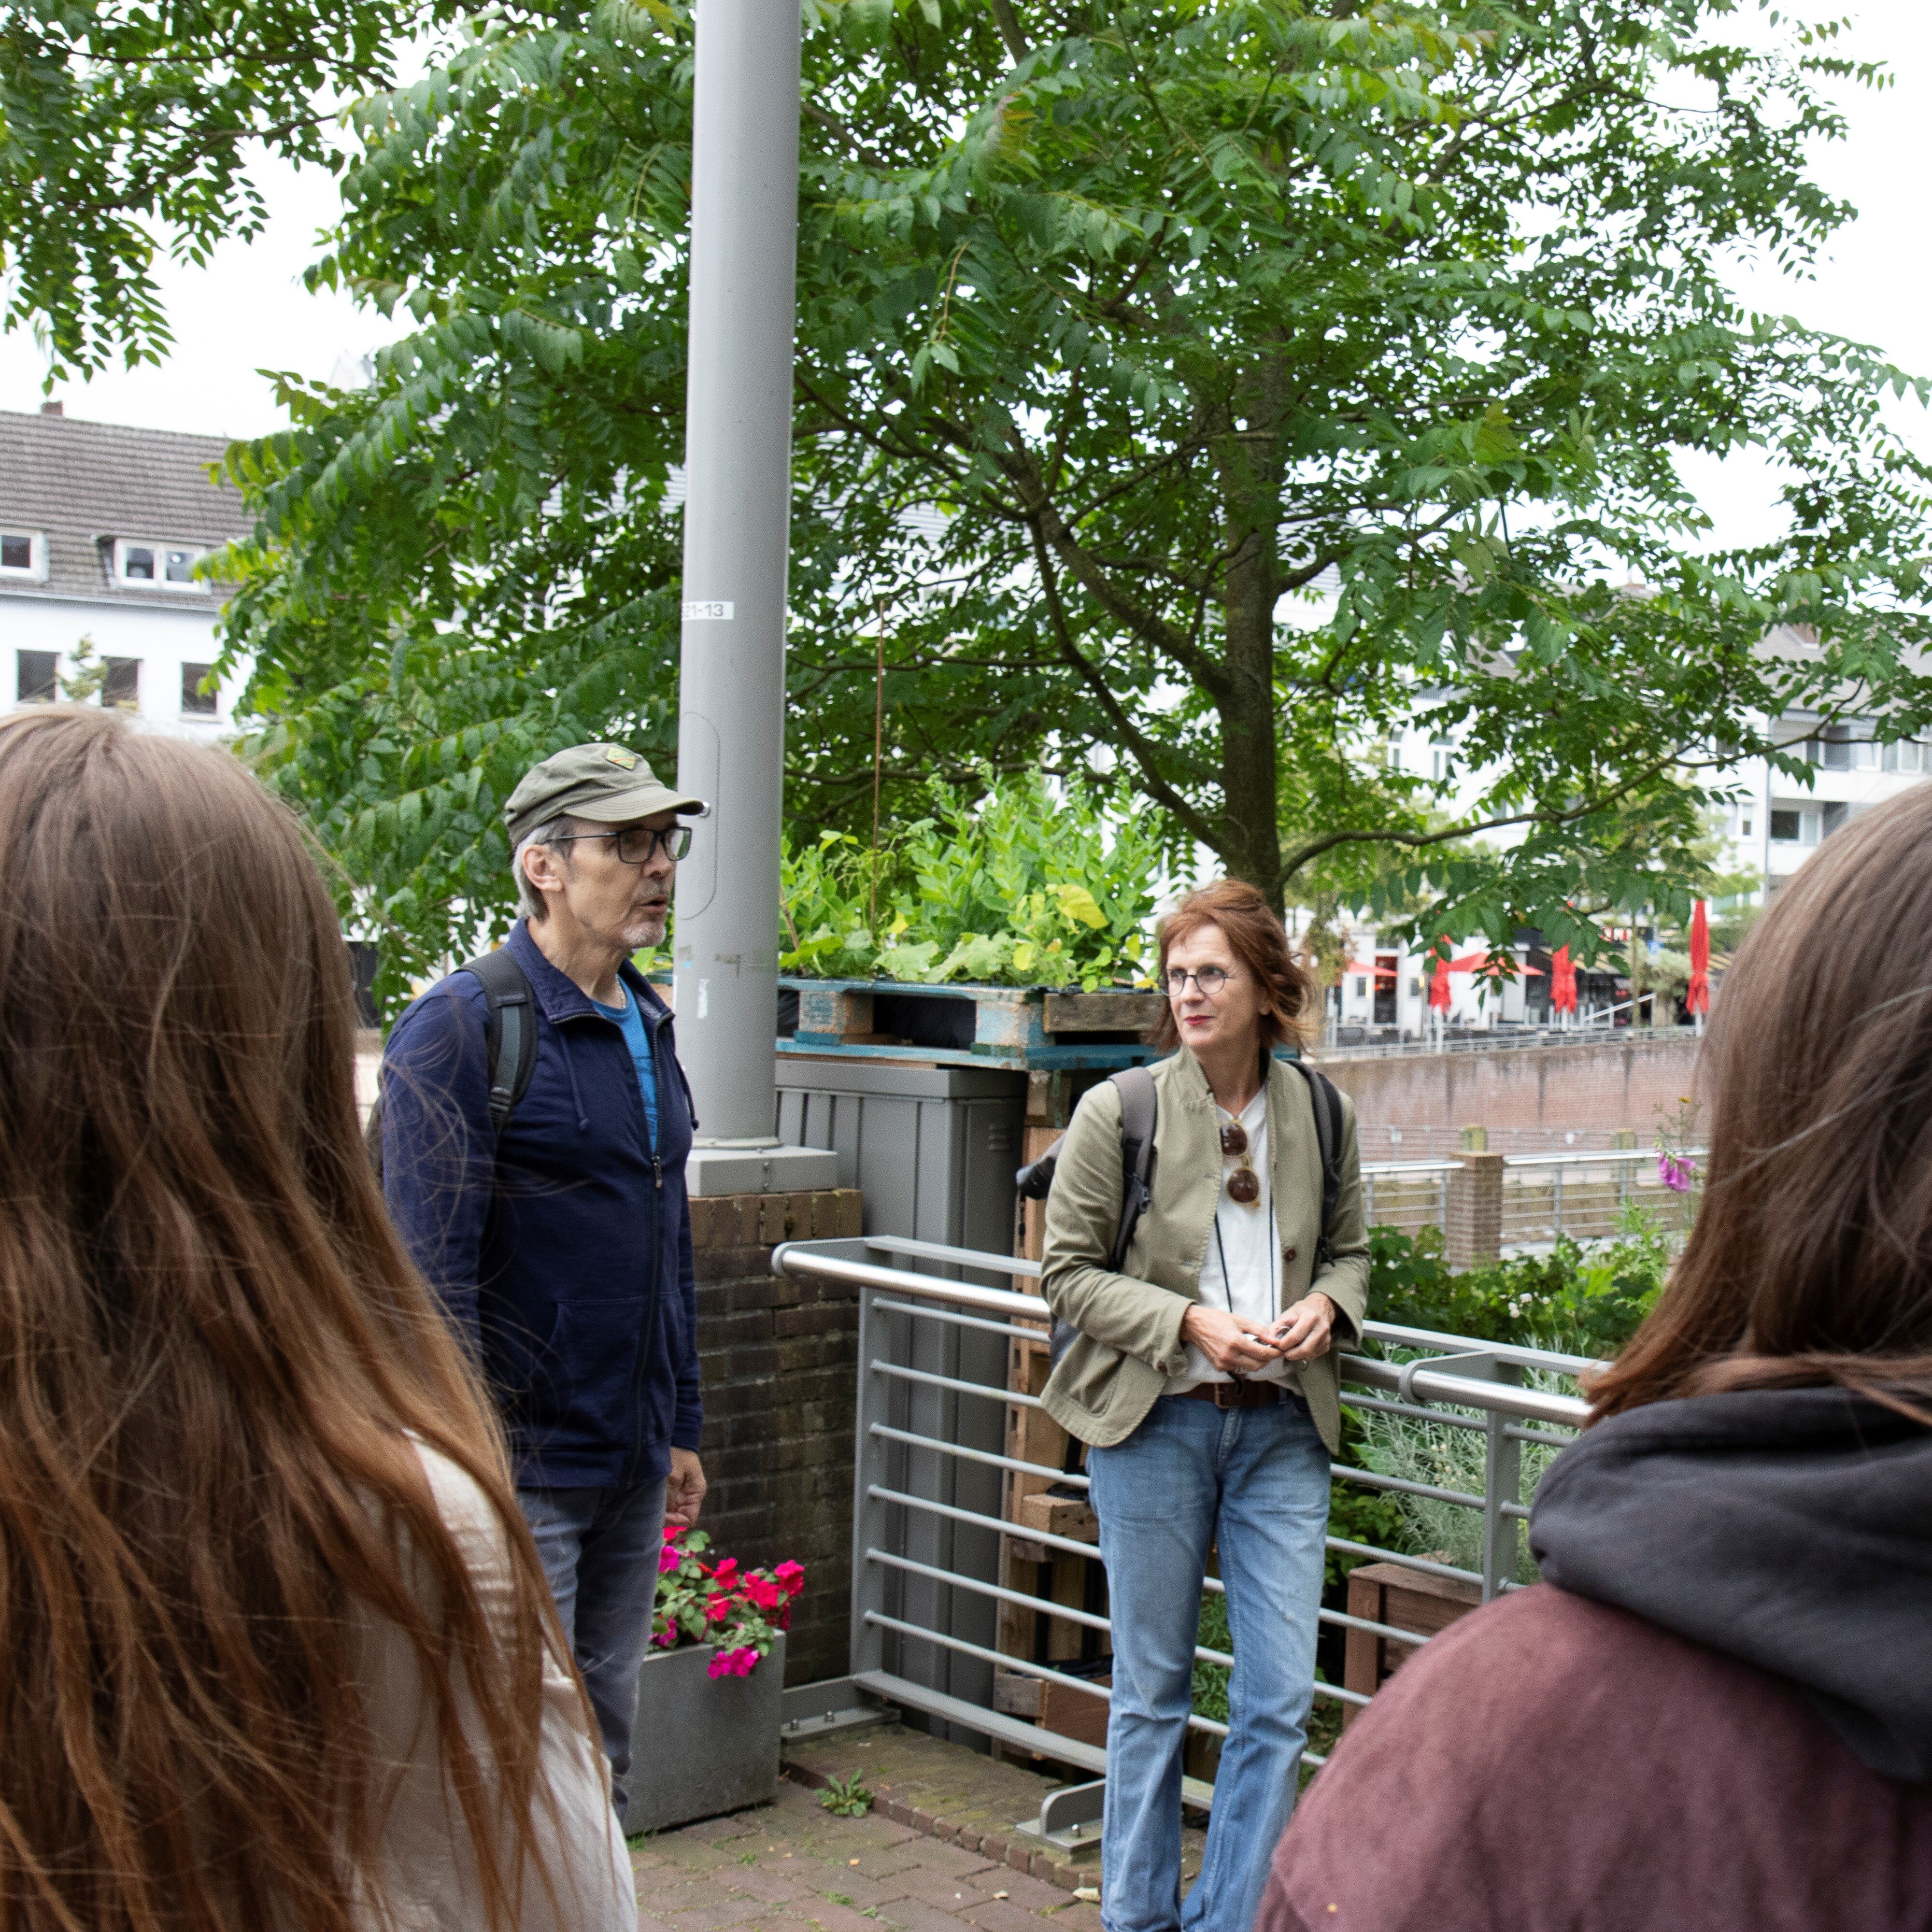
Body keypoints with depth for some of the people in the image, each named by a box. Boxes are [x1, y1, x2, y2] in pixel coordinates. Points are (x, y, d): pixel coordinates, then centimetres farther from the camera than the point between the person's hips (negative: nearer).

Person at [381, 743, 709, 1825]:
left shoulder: (649, 1026, 11)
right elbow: (431, 1274, -17)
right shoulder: (461, 1027, -13)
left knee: (604, 1750, 17)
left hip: (632, 1467, 8)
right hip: (520, 1466, -7)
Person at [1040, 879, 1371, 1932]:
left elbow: (1349, 1248, 17)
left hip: (1282, 1426, 3)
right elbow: (1065, 1270, -4)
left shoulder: (1320, 1114, 3)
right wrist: (1191, 1323, -16)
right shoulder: (1119, 1111, -7)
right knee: (1152, 1692, 9)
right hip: (1156, 1421, -2)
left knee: (1280, 1698, 1)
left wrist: (1326, 1305, -5)